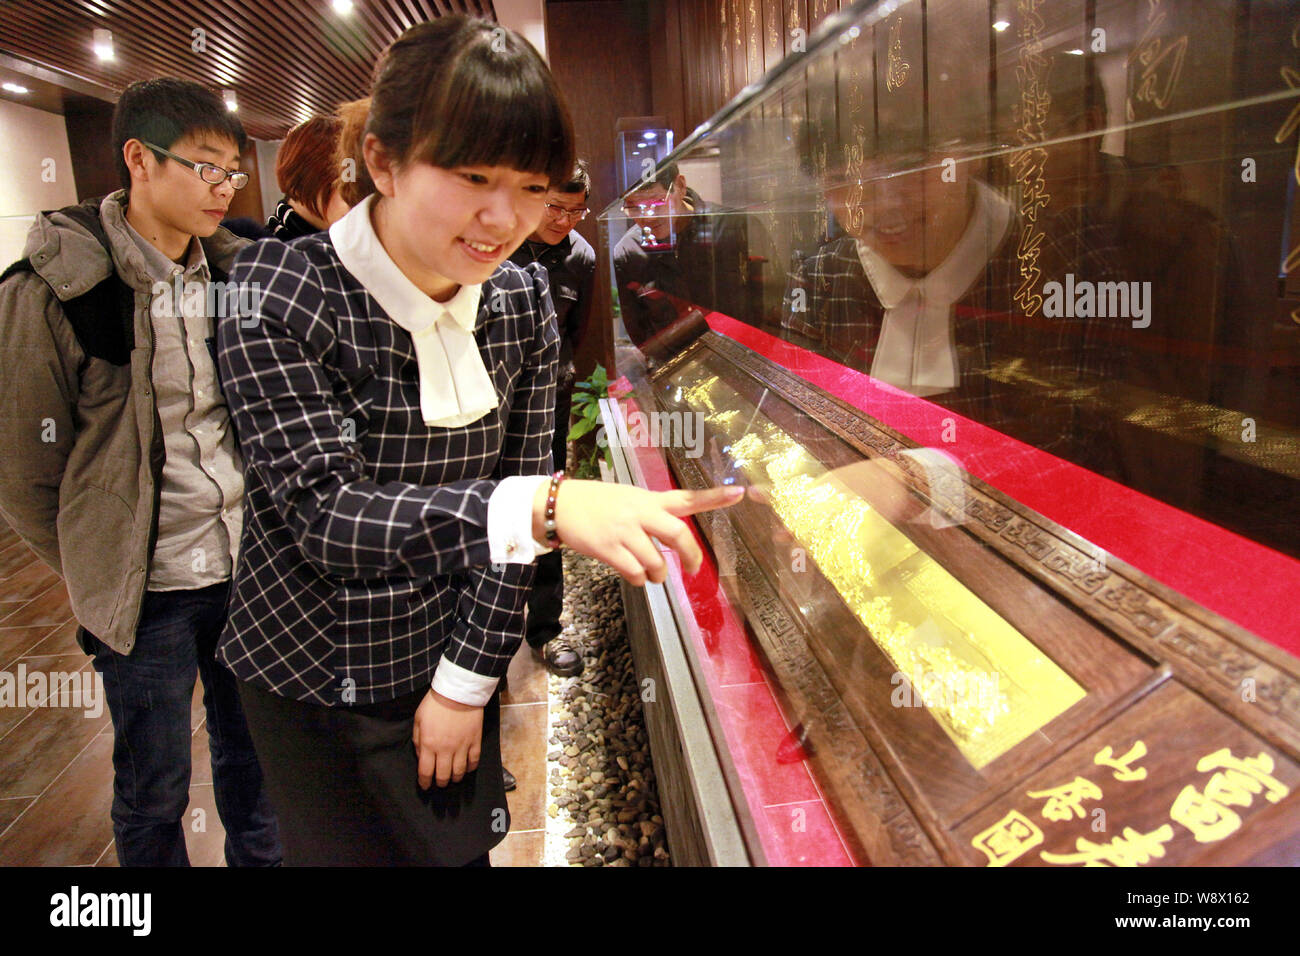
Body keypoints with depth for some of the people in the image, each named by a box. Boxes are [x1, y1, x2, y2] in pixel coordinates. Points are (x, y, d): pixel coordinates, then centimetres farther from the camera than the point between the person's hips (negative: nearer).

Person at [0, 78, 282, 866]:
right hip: (148, 590, -4)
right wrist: (100, 574, 2)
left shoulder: (233, 275, 2)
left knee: (255, 767, 20)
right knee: (154, 797, 14)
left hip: (248, 566, 4)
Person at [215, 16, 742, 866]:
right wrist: (545, 508, -42)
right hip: (312, 687, -3)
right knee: (343, 848, 13)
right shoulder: (279, 293, -19)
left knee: (462, 850, 18)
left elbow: (512, 499, -2)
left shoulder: (524, 300, -7)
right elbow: (325, 515, -28)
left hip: (449, 666, 4)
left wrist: (469, 678, -3)